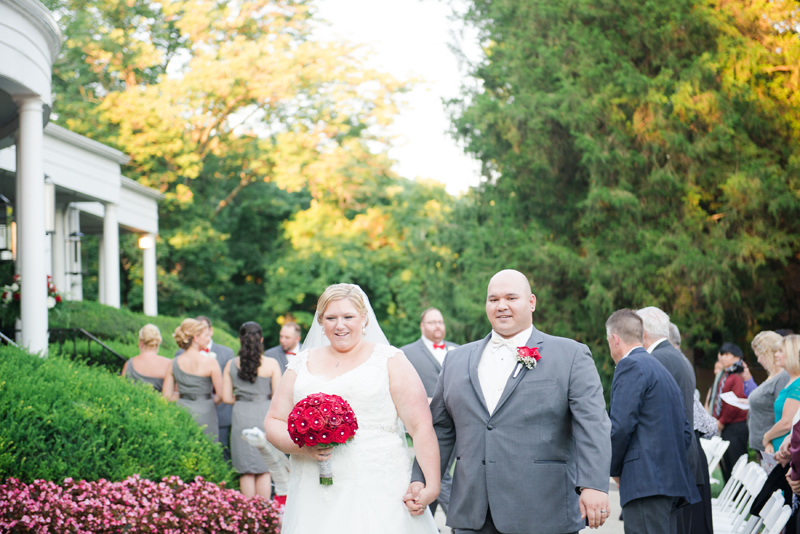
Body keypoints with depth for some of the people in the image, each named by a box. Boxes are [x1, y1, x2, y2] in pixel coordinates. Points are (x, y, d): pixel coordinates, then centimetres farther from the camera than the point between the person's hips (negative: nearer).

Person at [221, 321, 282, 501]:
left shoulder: (231, 365, 1)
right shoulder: (271, 364, -6)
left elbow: (226, 397, 2)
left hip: (241, 417, 2)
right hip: (264, 415, -2)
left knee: (246, 472, 9)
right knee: (264, 470, 7)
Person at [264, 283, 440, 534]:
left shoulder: (390, 361, 5)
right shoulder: (302, 365, 15)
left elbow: (421, 426, -2)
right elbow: (273, 423, 14)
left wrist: (432, 484, -13)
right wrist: (301, 445, -7)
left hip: (378, 493, -2)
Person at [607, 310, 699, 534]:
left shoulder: (630, 366, -5)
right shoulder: (663, 371, 25)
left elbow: (621, 426, -14)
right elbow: (686, 432, 24)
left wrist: (614, 469, 0)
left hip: (646, 482, -10)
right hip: (673, 480, 10)